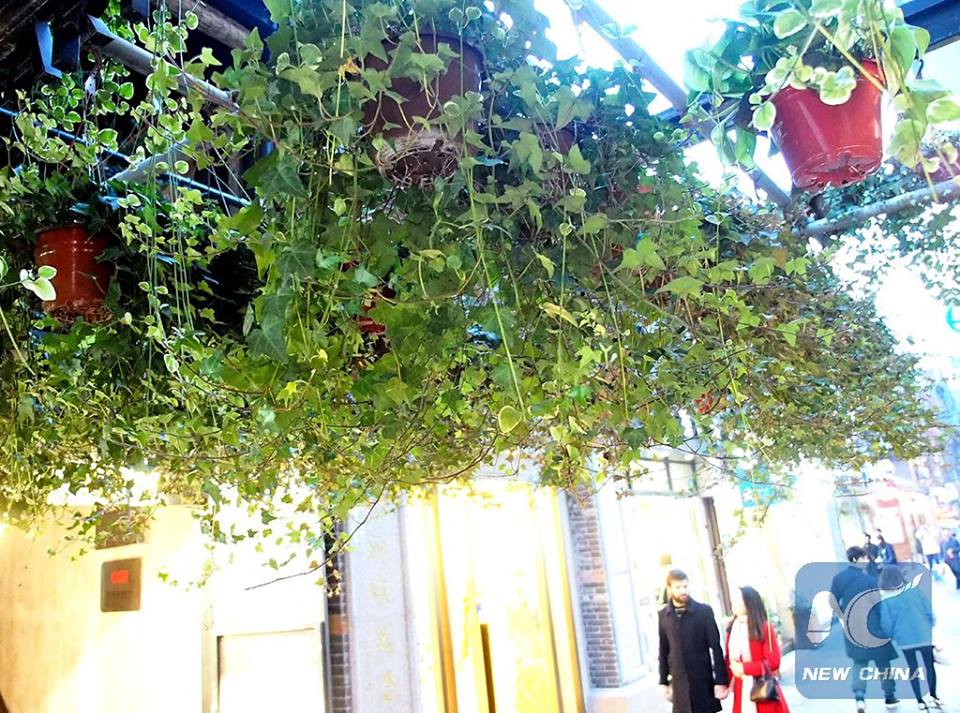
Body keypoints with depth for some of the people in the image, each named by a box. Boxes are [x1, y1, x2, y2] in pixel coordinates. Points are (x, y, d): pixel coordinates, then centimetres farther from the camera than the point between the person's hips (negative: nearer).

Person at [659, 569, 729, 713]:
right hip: (679, 683, 2)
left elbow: (716, 647, -4)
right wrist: (663, 681, 7)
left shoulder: (704, 611, -5)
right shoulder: (663, 615, 2)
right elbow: (663, 650, 7)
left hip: (703, 681, -2)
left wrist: (721, 680, -7)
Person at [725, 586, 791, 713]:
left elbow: (773, 661, -12)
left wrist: (744, 668, -15)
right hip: (742, 691, 4)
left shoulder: (764, 627, -10)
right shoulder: (732, 628, 6)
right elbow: (729, 659, 5)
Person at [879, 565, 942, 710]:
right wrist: (930, 627, 15)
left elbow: (886, 623, -6)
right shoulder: (915, 590, -8)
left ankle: (920, 701, 17)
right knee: (930, 666, 19)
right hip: (924, 636, 1)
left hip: (905, 639, -1)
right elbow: (929, 611, -3)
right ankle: (933, 696, 23)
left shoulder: (885, 599, -10)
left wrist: (892, 635, 14)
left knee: (913, 669, 14)